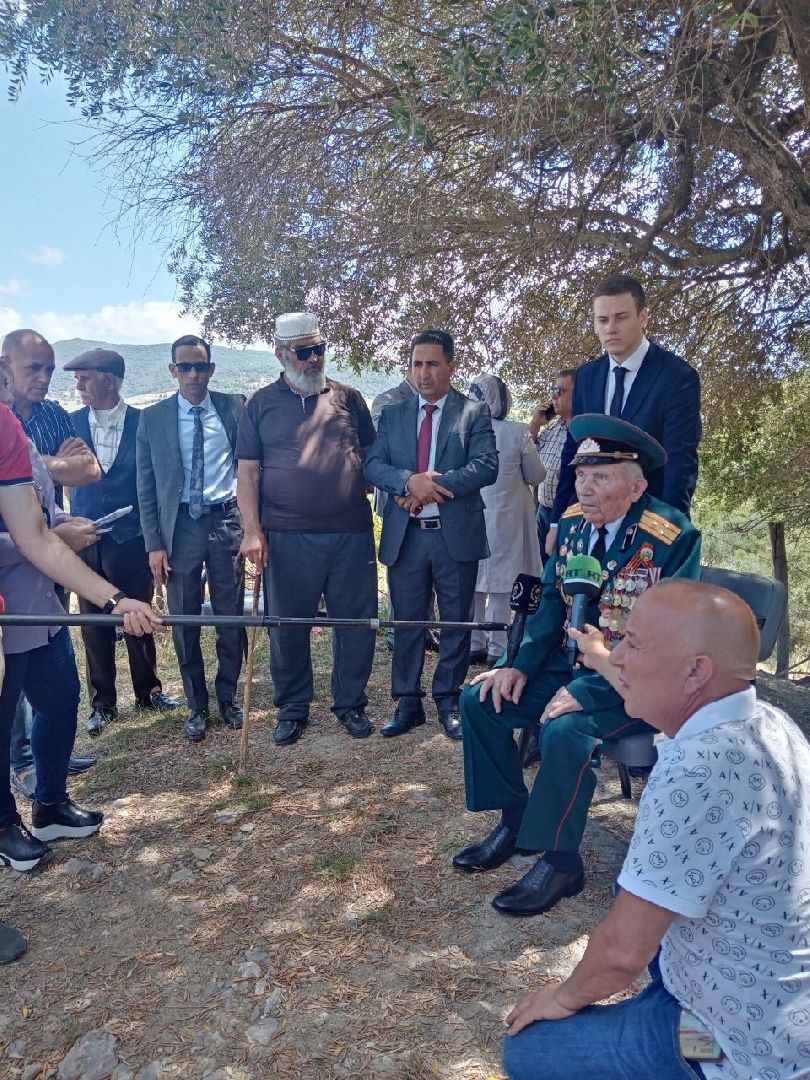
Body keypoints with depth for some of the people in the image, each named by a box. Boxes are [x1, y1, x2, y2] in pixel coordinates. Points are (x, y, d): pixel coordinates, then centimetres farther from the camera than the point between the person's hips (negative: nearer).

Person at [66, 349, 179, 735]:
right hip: (86, 541, 2)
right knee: (94, 625, 9)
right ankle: (102, 702, 25)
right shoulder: (72, 423, 2)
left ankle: (148, 690, 29)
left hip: (131, 540, -2)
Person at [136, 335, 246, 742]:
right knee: (184, 622, 7)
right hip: (180, 525, 0)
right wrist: (154, 544, -2)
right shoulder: (153, 418, 2)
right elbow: (146, 487, 3)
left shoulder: (235, 406, 2)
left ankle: (227, 698, 27)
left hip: (227, 521, 0)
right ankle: (197, 706, 24)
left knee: (231, 617, 7)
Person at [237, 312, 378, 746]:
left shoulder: (348, 398, 10)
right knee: (288, 627, 8)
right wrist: (252, 531, -6)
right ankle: (292, 709, 25)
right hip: (287, 538, -1)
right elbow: (248, 471, 3)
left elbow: (372, 457, 13)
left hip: (351, 534, 1)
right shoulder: (262, 403, 6)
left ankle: (350, 703, 25)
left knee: (357, 622, 7)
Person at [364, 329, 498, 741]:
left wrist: (433, 485, -19)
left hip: (456, 535, -2)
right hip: (404, 536, 3)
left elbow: (486, 466, -11)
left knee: (456, 622, 8)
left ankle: (448, 701, 24)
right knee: (406, 623, 10)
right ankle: (407, 702, 23)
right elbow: (372, 465, 1)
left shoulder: (474, 413, 1)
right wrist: (410, 480, -19)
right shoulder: (392, 414, 10)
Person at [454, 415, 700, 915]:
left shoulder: (673, 537, -20)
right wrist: (521, 666, -6)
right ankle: (515, 820, 12)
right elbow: (553, 602, 8)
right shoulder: (573, 521, 0)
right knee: (481, 700, -6)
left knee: (565, 729, -31)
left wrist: (587, 692, -28)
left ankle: (560, 861, -8)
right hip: (572, 662, 7)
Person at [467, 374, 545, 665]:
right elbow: (536, 476, -2)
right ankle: (497, 649, 11)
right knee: (500, 585, 6)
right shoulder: (517, 433, -14)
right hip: (505, 518, -2)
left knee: (471, 583, 13)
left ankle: (474, 645, 20)